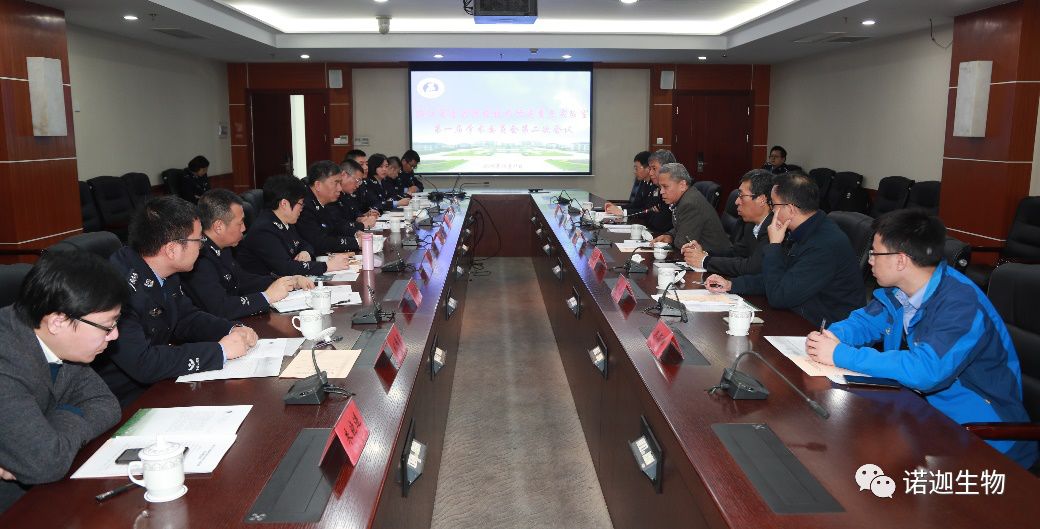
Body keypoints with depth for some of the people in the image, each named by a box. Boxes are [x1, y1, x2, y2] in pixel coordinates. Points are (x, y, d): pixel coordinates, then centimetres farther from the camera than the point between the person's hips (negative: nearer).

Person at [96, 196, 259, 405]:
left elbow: (186, 318, 12)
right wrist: (220, 351, -25)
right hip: (126, 401, -8)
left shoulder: (165, 274, -2)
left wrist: (233, 331, -6)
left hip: (159, 382, 8)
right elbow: (141, 363, -31)